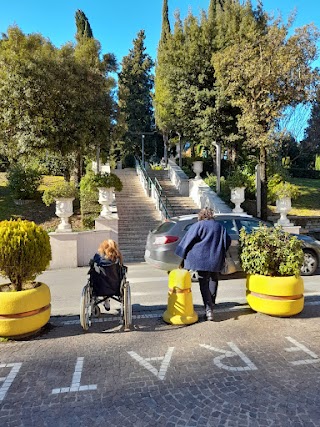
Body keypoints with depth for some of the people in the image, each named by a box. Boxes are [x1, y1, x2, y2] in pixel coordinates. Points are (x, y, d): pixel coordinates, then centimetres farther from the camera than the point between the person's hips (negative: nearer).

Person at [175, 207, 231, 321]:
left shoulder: (198, 225, -3)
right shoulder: (220, 227, 12)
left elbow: (187, 241, -5)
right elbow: (227, 242, 16)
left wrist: (183, 257, 2)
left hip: (201, 259, -4)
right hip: (216, 260, 4)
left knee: (204, 284, 1)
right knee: (213, 283, 16)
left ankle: (208, 309, -8)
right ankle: (211, 305, 24)